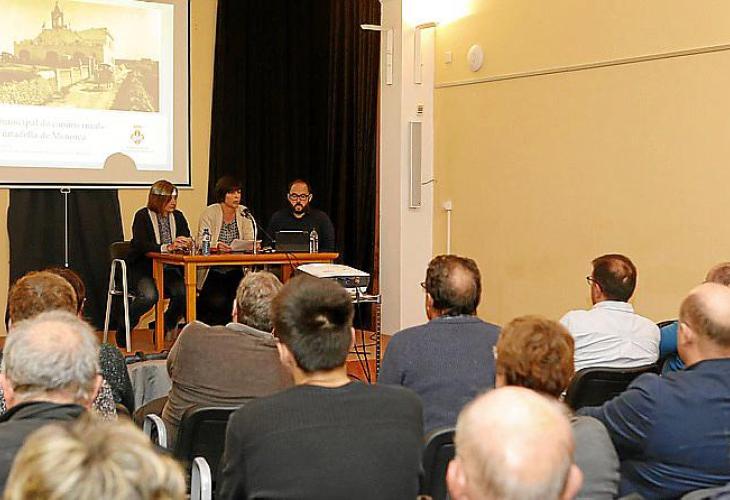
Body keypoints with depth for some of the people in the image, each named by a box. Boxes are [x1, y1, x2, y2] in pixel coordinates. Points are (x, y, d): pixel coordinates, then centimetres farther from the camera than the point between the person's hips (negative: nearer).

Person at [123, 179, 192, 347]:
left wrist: (186, 244, -19)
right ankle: (123, 328, -3)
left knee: (184, 292, -24)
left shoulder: (178, 217, 12)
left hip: (168, 268, 5)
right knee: (149, 296, -32)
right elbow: (141, 245, -19)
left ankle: (166, 326, 4)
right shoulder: (143, 216, -5)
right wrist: (167, 247, -31)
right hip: (142, 268, -5)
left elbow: (188, 241, 7)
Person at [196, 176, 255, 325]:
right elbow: (202, 242, -12)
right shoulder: (210, 213, -4)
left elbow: (249, 240, 1)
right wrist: (216, 245, -33)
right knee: (218, 302, -25)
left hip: (235, 270, 3)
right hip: (212, 270, -3)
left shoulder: (244, 213, 7)